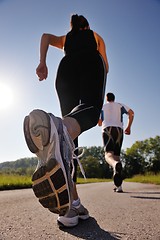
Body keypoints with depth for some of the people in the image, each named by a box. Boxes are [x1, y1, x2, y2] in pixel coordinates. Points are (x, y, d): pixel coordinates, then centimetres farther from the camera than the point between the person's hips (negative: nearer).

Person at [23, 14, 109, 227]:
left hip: (66, 66, 2)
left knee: (71, 129, -8)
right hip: (91, 62, -1)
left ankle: (72, 204, -17)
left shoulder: (65, 39, 41)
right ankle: (60, 129, -70)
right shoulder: (95, 36, 41)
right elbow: (106, 67, 41)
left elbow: (46, 36, 18)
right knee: (91, 108, -31)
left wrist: (42, 62, 7)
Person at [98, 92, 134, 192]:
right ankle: (118, 185, 0)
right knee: (117, 155, 7)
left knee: (108, 154, -16)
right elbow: (131, 113, 8)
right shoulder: (120, 105, 23)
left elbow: (99, 123, 18)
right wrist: (128, 127, 13)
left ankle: (116, 164, -56)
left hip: (107, 129, -2)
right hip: (119, 130, 2)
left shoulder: (102, 107, 21)